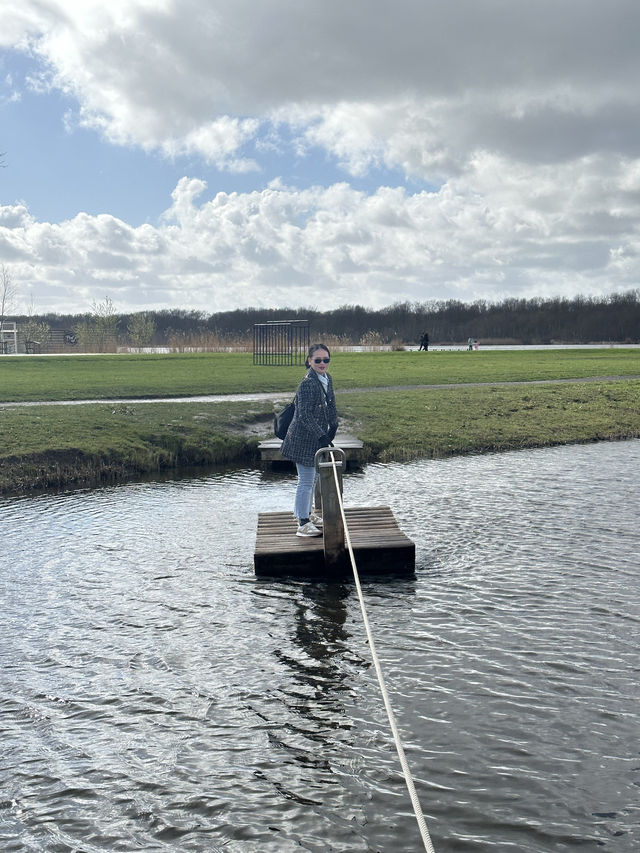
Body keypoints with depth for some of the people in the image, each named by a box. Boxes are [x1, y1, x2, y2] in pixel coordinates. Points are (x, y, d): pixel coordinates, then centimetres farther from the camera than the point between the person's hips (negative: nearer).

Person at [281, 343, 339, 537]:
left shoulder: (327, 378, 7)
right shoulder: (308, 383, -22)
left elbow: (331, 405, 18)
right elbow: (305, 415, -25)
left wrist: (333, 427, 10)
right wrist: (322, 436, -26)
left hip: (317, 437, 9)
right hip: (304, 438, -9)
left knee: (313, 477, 21)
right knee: (306, 481, -4)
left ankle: (307, 513, 37)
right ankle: (303, 524, 4)